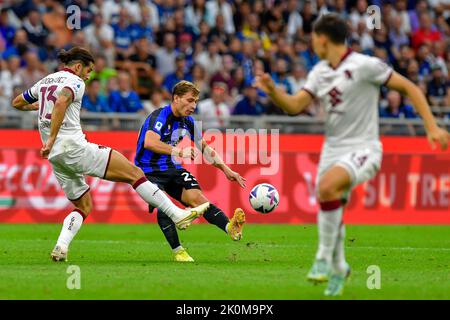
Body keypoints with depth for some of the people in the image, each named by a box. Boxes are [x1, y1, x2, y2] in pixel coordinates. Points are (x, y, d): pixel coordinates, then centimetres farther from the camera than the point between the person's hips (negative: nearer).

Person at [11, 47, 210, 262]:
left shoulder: (45, 81, 19)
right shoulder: (75, 82, -4)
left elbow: (17, 103, 30)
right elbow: (61, 103, -25)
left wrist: (37, 106, 48)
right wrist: (52, 138, -28)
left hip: (54, 155, 9)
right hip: (73, 146, -9)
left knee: (84, 206, 19)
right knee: (133, 172, -6)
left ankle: (61, 247, -2)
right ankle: (178, 215, -11)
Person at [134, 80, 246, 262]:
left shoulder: (188, 122, 8)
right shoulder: (160, 116, -17)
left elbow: (205, 149, 19)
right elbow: (149, 142, -35)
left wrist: (226, 170, 9)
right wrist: (179, 152, -41)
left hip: (172, 169, 5)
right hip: (150, 171, -5)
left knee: (196, 197, -19)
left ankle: (230, 228, -40)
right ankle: (177, 251, -17)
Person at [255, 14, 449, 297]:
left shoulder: (364, 66, -13)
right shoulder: (320, 72, 8)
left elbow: (410, 88, -8)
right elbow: (295, 106, 6)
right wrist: (272, 91, -13)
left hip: (362, 149, -7)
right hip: (332, 149, 7)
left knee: (327, 187, -32)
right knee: (331, 214, 8)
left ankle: (324, 258, -19)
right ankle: (339, 268, 33)